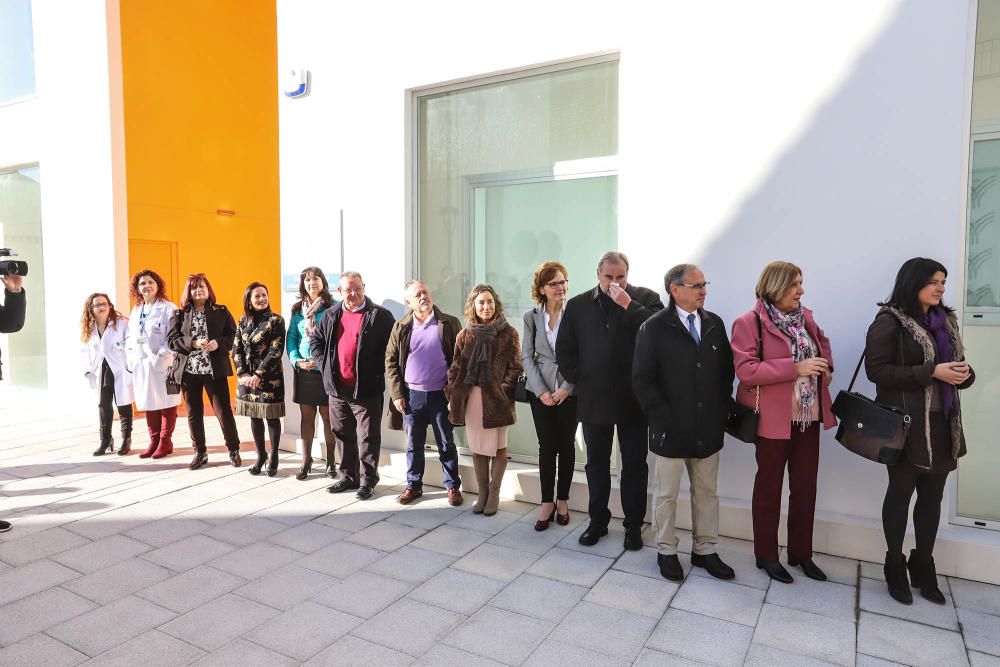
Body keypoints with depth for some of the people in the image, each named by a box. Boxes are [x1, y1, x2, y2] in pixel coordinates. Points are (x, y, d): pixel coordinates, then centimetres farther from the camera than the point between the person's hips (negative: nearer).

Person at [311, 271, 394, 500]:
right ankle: (348, 477, 30)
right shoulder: (331, 315, 10)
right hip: (337, 388, 5)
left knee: (368, 437, 3)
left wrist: (377, 371, -11)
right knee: (344, 435, 16)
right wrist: (324, 365, 6)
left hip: (366, 389, -5)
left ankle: (368, 480, 16)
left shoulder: (380, 315, -6)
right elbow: (315, 341, 19)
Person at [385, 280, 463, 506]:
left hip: (441, 395, -2)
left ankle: (453, 486, 22)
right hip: (411, 394, 2)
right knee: (414, 444, 13)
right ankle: (413, 485, 27)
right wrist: (396, 394, -2)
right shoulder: (401, 327, 3)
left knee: (446, 444, 9)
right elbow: (390, 362, 5)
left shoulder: (449, 324, -3)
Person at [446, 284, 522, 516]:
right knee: (477, 447, 9)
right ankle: (482, 492, 23)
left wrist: (504, 392, -13)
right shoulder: (465, 335, 7)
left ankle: (494, 493, 20)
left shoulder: (508, 333, -1)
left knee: (498, 446, 5)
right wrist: (453, 396, 1)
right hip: (471, 397, 3)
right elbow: (456, 368, 9)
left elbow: (514, 368, -3)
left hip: (497, 398, -2)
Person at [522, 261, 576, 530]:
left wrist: (566, 388, -12)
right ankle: (547, 502, 16)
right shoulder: (531, 317, 1)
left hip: (569, 391, -1)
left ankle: (562, 500, 23)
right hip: (541, 391, 1)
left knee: (566, 446, 8)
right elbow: (526, 357, 0)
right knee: (547, 447, 3)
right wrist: (541, 391, -8)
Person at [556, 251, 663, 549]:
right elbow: (564, 350, 7)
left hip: (633, 399, -2)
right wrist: (578, 379, 1)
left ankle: (634, 525, 22)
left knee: (634, 465, 8)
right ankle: (598, 521, 27)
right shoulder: (578, 305, 5)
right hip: (593, 399, 2)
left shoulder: (646, 298, -2)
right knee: (596, 463, 13)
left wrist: (628, 305, -20)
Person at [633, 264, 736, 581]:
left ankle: (705, 550, 29)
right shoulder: (654, 328, -7)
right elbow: (642, 380, -9)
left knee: (707, 492, 14)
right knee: (667, 494, 9)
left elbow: (727, 369, 12)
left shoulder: (715, 324, 6)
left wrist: (723, 409, 4)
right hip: (671, 429, -4)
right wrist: (663, 418, -12)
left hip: (709, 429, 4)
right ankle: (666, 551, 25)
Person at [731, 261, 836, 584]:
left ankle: (801, 552, 31)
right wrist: (796, 368, -25)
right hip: (774, 419, -6)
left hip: (809, 416, 7)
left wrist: (826, 367, 6)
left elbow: (822, 340, 26)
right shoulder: (749, 322, -14)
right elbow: (745, 369, -22)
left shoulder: (805, 316, 7)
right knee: (769, 487, 8)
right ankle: (766, 555, 24)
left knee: (805, 487, 15)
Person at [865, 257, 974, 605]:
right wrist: (931, 372, -21)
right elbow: (877, 370, -17)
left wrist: (964, 374, -5)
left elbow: (960, 366, 19)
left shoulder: (945, 321, 12)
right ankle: (895, 565, 21)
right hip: (906, 425, -6)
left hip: (942, 424, 6)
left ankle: (923, 565, 27)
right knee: (900, 492, 6)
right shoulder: (889, 322, -9)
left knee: (932, 496, 11)